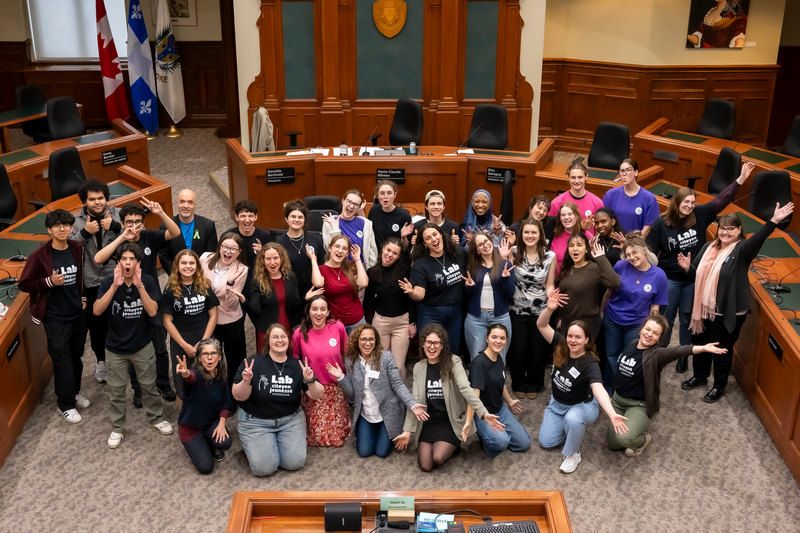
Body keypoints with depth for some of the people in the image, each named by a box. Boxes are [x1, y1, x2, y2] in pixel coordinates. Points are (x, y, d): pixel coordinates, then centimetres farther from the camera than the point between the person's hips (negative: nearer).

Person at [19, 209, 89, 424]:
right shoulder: (40, 255, -16)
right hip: (55, 317, -4)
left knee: (76, 356, 17)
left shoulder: (77, 249, -2)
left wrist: (83, 297, 10)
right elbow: (24, 284, -9)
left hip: (77, 312, 5)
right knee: (62, 361, 1)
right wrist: (49, 282, -22)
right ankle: (65, 404, 15)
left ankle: (75, 392, 37)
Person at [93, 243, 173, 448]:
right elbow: (97, 311, -25)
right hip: (115, 347, 0)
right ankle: (117, 428, 28)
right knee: (116, 389, 11)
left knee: (149, 385, 14)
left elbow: (152, 311, -23)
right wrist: (115, 286, -35)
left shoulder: (148, 281, -13)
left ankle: (156, 418, 36)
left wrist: (139, 285, -34)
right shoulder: (109, 281, -14)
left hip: (142, 345, 0)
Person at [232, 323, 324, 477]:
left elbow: (317, 395, -3)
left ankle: (278, 440, 19)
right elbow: (238, 397, -11)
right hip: (255, 420, -3)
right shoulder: (252, 363, -11)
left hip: (290, 419, 3)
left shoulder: (297, 365, -2)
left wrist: (311, 381, -24)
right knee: (264, 468, -15)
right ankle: (250, 443, 18)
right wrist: (246, 381, -31)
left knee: (295, 462, -11)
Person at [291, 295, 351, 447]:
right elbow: (294, 360, 4)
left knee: (337, 437, 7)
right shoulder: (299, 333, -14)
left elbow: (346, 353, 4)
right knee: (317, 436, 3)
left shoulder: (338, 327, -12)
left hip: (336, 387, 1)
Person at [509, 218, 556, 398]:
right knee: (518, 350, 5)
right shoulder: (514, 254, -5)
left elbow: (549, 285, -1)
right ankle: (518, 384, 27)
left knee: (538, 350, 10)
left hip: (541, 311, 1)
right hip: (518, 311, 0)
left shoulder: (550, 256, -5)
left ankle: (534, 384, 31)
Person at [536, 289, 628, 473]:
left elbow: (598, 389, -45)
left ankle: (573, 454, -12)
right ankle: (571, 427, 26)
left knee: (572, 419, -40)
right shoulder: (560, 346, -16)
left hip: (582, 405, -5)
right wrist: (549, 309, -42)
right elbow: (541, 325, -20)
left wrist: (612, 414, -62)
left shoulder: (590, 363, -30)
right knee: (546, 442, -1)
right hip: (557, 403, 5)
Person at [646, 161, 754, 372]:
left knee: (687, 319, 14)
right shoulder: (661, 224, -13)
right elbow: (650, 252, -10)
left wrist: (741, 179, -16)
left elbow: (721, 200, -7)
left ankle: (684, 357, 28)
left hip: (694, 279, 2)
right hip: (669, 279, -2)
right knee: (665, 319, 9)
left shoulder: (700, 216, -6)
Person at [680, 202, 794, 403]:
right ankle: (699, 376, 44)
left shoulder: (741, 250, -13)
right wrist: (688, 267, -4)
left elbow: (758, 238, -35)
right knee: (699, 343, 20)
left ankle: (719, 386, 30)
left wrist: (774, 221, -51)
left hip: (729, 312, -6)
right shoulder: (709, 247, 6)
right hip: (704, 308, 6)